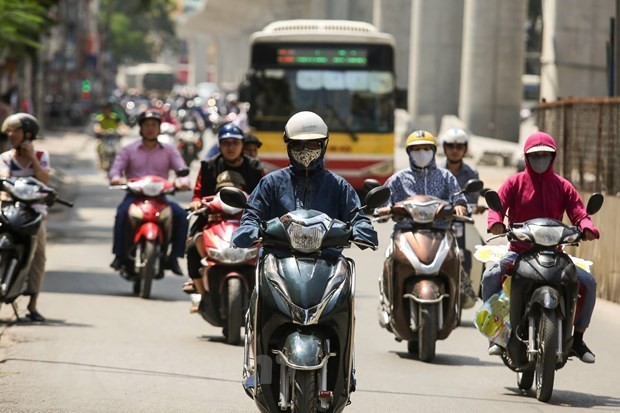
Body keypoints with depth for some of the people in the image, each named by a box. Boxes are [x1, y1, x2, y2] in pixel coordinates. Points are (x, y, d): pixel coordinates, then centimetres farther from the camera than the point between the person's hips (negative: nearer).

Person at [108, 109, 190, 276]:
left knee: (182, 215, -26)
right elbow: (117, 167, 2)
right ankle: (119, 254, -26)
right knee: (122, 213, -34)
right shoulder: (129, 150, 14)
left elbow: (181, 168, 2)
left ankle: (174, 257, -19)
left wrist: (183, 180, -23)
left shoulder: (169, 151, 15)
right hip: (134, 195, -1)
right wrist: (115, 178, -24)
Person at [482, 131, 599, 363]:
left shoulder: (562, 186, 8)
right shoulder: (515, 183, 5)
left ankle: (578, 337, -1)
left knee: (588, 281, -17)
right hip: (519, 252, -1)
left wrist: (587, 227, -26)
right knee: (490, 276, -28)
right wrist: (495, 222, -32)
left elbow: (578, 212, -2)